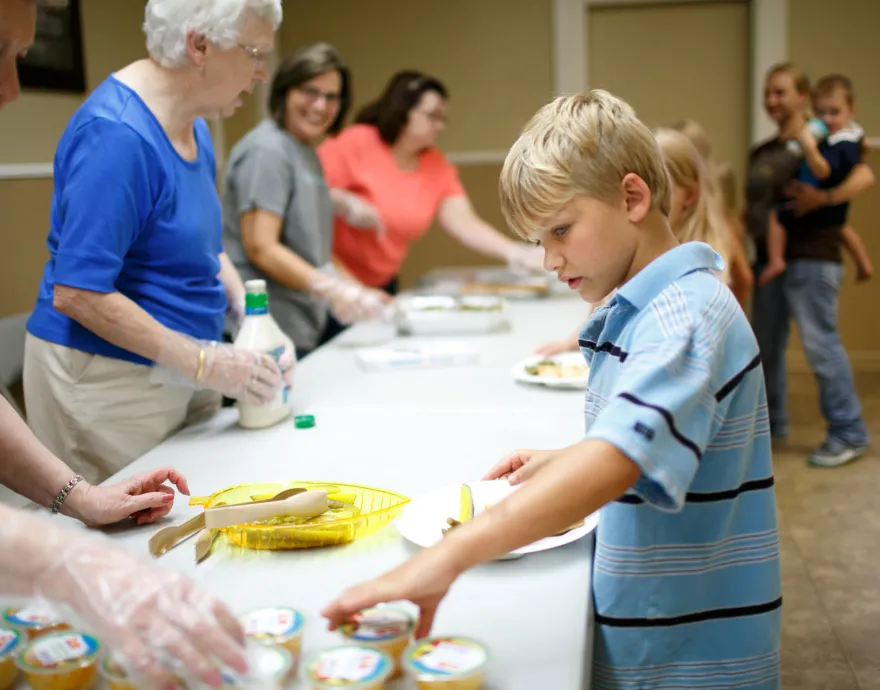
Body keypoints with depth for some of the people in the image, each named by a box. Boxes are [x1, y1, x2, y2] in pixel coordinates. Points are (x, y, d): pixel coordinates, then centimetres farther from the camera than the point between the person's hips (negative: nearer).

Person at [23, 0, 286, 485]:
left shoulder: (195, 126, 7)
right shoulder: (116, 135, -21)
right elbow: (76, 293, -24)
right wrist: (205, 362, -20)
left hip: (179, 370, 8)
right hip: (106, 377, -8)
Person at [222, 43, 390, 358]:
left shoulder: (307, 152, 18)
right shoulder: (266, 151, -12)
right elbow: (260, 249, -19)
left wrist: (354, 292, 15)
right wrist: (331, 289, -27)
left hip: (302, 329, 9)